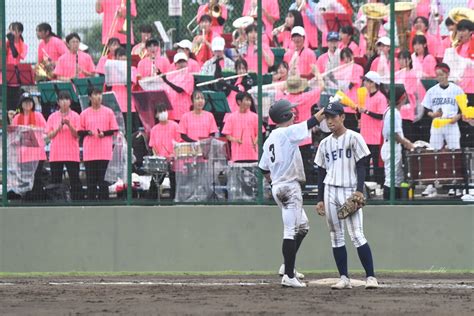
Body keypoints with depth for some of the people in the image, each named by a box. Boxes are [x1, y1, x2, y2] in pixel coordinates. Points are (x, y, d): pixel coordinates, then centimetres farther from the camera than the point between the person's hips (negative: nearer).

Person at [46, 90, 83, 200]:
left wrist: (69, 125, -17)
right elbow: (49, 135, 5)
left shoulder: (75, 116, 3)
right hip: (56, 154, 2)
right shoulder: (53, 117, 9)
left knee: (74, 179, -5)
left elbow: (77, 135, -2)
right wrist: (59, 128, -12)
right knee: (55, 180, 2)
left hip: (72, 154, -2)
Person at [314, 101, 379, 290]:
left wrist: (359, 191, -16)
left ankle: (371, 276, -13)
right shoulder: (325, 144, 15)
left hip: (349, 191, -6)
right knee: (336, 236, 3)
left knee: (356, 235, -14)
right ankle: (344, 278, 7)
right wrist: (320, 199, 12)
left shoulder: (353, 138, -1)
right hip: (330, 192, 6)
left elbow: (361, 166, -6)